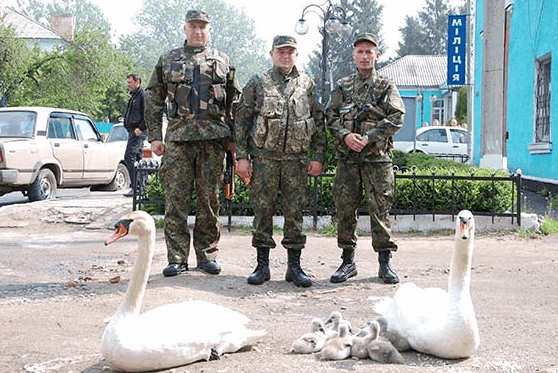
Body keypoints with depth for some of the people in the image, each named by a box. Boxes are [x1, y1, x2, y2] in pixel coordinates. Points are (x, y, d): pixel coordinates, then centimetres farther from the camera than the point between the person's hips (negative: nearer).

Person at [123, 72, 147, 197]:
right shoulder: (134, 95, 21)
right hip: (132, 131, 10)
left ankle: (135, 187, -16)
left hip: (139, 132, -10)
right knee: (137, 158, 11)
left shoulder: (143, 94, -10)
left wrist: (140, 128, -20)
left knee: (129, 157, -15)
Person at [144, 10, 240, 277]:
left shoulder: (223, 62, 14)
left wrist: (233, 138, 5)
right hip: (177, 137, 0)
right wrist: (155, 136, 3)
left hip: (213, 138, 0)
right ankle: (177, 258, 4)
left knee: (209, 199, 3)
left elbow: (234, 102, 13)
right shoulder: (168, 60, 13)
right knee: (175, 199, -2)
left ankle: (207, 254, 12)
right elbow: (154, 100, 11)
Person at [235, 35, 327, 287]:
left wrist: (319, 156, 4)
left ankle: (294, 266, 12)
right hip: (264, 157, -1)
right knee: (262, 210, 1)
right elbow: (241, 119, 4)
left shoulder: (308, 84, 11)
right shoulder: (258, 83, 6)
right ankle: (262, 265, 10)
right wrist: (242, 156, -3)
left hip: (296, 158, 1)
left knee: (295, 212, 3)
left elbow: (319, 121, 12)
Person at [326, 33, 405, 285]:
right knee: (345, 210, 4)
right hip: (347, 158, 2)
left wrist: (369, 138, -13)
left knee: (380, 210, -1)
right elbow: (330, 116, 8)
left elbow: (397, 118, -3)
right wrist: (345, 135, -11)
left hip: (377, 158, -2)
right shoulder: (342, 87, 13)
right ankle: (348, 262, 14)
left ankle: (384, 263, 8)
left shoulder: (386, 87, 6)